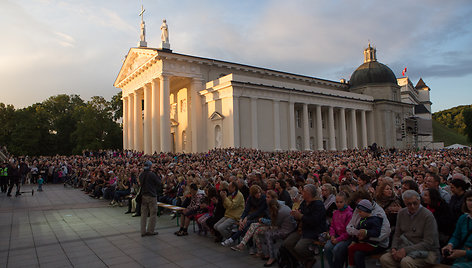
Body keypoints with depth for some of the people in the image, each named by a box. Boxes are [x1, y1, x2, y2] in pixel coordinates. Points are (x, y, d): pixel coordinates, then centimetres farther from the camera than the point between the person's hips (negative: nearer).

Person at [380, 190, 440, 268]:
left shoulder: (428, 216, -12)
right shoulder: (401, 213, 7)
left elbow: (428, 243, -16)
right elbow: (397, 235, 13)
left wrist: (406, 250, -21)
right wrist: (394, 248, -6)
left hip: (426, 251, -5)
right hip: (406, 248, 5)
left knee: (406, 262, -35)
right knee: (384, 259, -19)